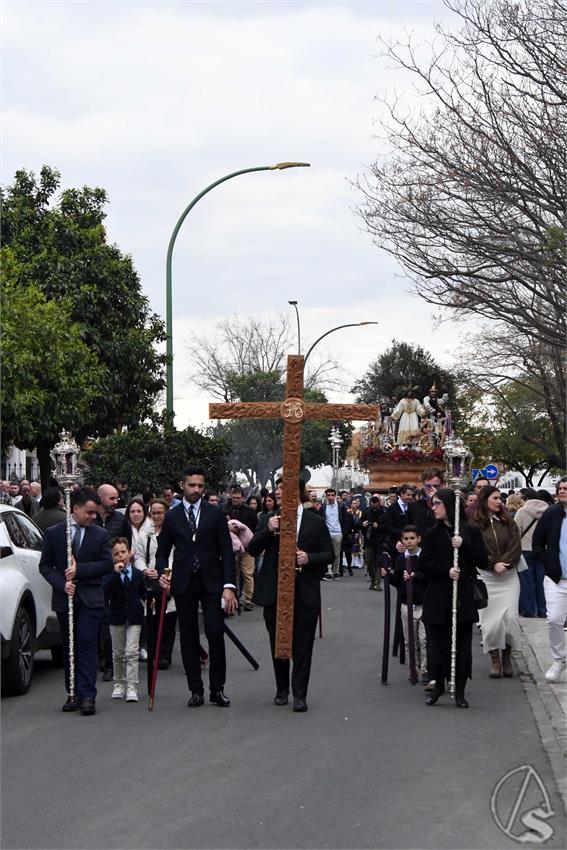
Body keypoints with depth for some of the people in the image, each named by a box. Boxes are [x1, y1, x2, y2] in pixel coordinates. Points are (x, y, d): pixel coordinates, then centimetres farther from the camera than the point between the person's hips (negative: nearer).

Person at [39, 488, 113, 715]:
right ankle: (73, 694, 15)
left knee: (87, 644, -11)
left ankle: (87, 696, -14)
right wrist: (62, 584, -11)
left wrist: (79, 569, -12)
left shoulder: (100, 535, 4)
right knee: (69, 647, 8)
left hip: (90, 599, -1)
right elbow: (45, 565, 4)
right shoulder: (54, 533, 3)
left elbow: (107, 564, -2)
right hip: (64, 599, 1)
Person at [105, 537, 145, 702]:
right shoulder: (111, 575, -4)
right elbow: (106, 592, -23)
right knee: (118, 653, 11)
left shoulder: (138, 574, 3)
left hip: (134, 618, 0)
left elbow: (143, 594, 16)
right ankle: (119, 684, 26)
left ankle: (131, 688, -9)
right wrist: (116, 573, -27)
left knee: (132, 653, -8)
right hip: (116, 618, 0)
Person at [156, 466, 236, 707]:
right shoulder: (172, 516, 7)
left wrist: (229, 586, -7)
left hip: (211, 582, -1)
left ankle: (217, 689, 3)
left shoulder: (215, 514, 4)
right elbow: (162, 551, 12)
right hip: (184, 583, 1)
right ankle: (195, 690, 10)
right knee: (188, 637, 3)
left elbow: (226, 552, 1)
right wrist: (162, 573, -8)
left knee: (216, 634, -7)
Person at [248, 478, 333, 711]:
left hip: (305, 594, -2)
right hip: (274, 592, 2)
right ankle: (282, 689, 25)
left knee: (302, 646, -1)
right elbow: (252, 550, 0)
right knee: (277, 644, 11)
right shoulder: (268, 520, 7)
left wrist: (309, 558, -15)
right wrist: (267, 531, -15)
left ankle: (299, 694, 3)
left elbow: (329, 554, 3)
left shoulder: (315, 522, 1)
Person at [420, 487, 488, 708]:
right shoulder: (433, 533, 4)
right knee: (437, 642, 1)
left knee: (462, 643, 1)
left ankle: (460, 690, 10)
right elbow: (424, 564, 0)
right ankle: (438, 685, 16)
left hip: (463, 596, -1)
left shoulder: (471, 531, 2)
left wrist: (464, 546, -14)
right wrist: (446, 570, -16)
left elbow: (483, 561, -2)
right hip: (438, 597, 1)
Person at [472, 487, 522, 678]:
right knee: (491, 619, -4)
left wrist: (504, 563, -11)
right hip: (486, 576, -2)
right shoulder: (475, 525, -1)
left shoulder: (508, 523, 9)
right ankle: (494, 660, 6)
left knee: (510, 617, -6)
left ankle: (507, 657, 9)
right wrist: (494, 565, -14)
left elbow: (515, 548, 2)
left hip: (509, 576, 3)